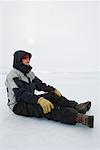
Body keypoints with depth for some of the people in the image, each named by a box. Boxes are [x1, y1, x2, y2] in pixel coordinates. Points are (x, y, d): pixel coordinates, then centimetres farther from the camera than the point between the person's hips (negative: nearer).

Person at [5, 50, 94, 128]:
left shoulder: (29, 73, 13)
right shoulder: (13, 75, -14)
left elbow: (40, 84, 12)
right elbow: (21, 93, -27)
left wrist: (53, 90, -6)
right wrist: (39, 100, -41)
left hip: (29, 100, 9)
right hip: (18, 105, -9)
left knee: (52, 95, -12)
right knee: (45, 107, -34)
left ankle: (76, 106, -19)